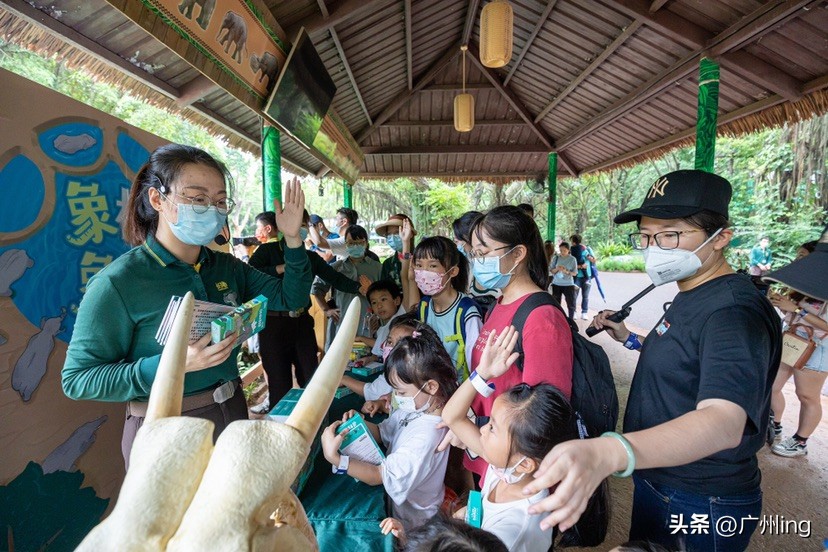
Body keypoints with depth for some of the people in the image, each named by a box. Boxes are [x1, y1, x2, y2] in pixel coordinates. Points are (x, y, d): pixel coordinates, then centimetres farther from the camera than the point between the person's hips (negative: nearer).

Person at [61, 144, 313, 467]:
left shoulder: (226, 267, -2)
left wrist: (292, 239, -14)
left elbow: (291, 299, -1)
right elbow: (77, 380, -17)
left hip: (233, 413, 6)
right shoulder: (118, 282, -18)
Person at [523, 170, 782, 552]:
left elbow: (724, 420, -43)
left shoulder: (734, 310, -26)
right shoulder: (690, 297, 3)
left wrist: (609, 453, -58)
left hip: (704, 509, -8)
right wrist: (630, 339, 7)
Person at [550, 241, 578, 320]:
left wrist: (566, 271, -23)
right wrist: (557, 269, -19)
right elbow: (551, 271, 2)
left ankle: (571, 321, 18)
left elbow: (575, 273, -5)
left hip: (568, 285, -1)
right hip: (556, 284, 1)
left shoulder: (572, 259, -5)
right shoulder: (556, 258, 0)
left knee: (571, 304, 4)